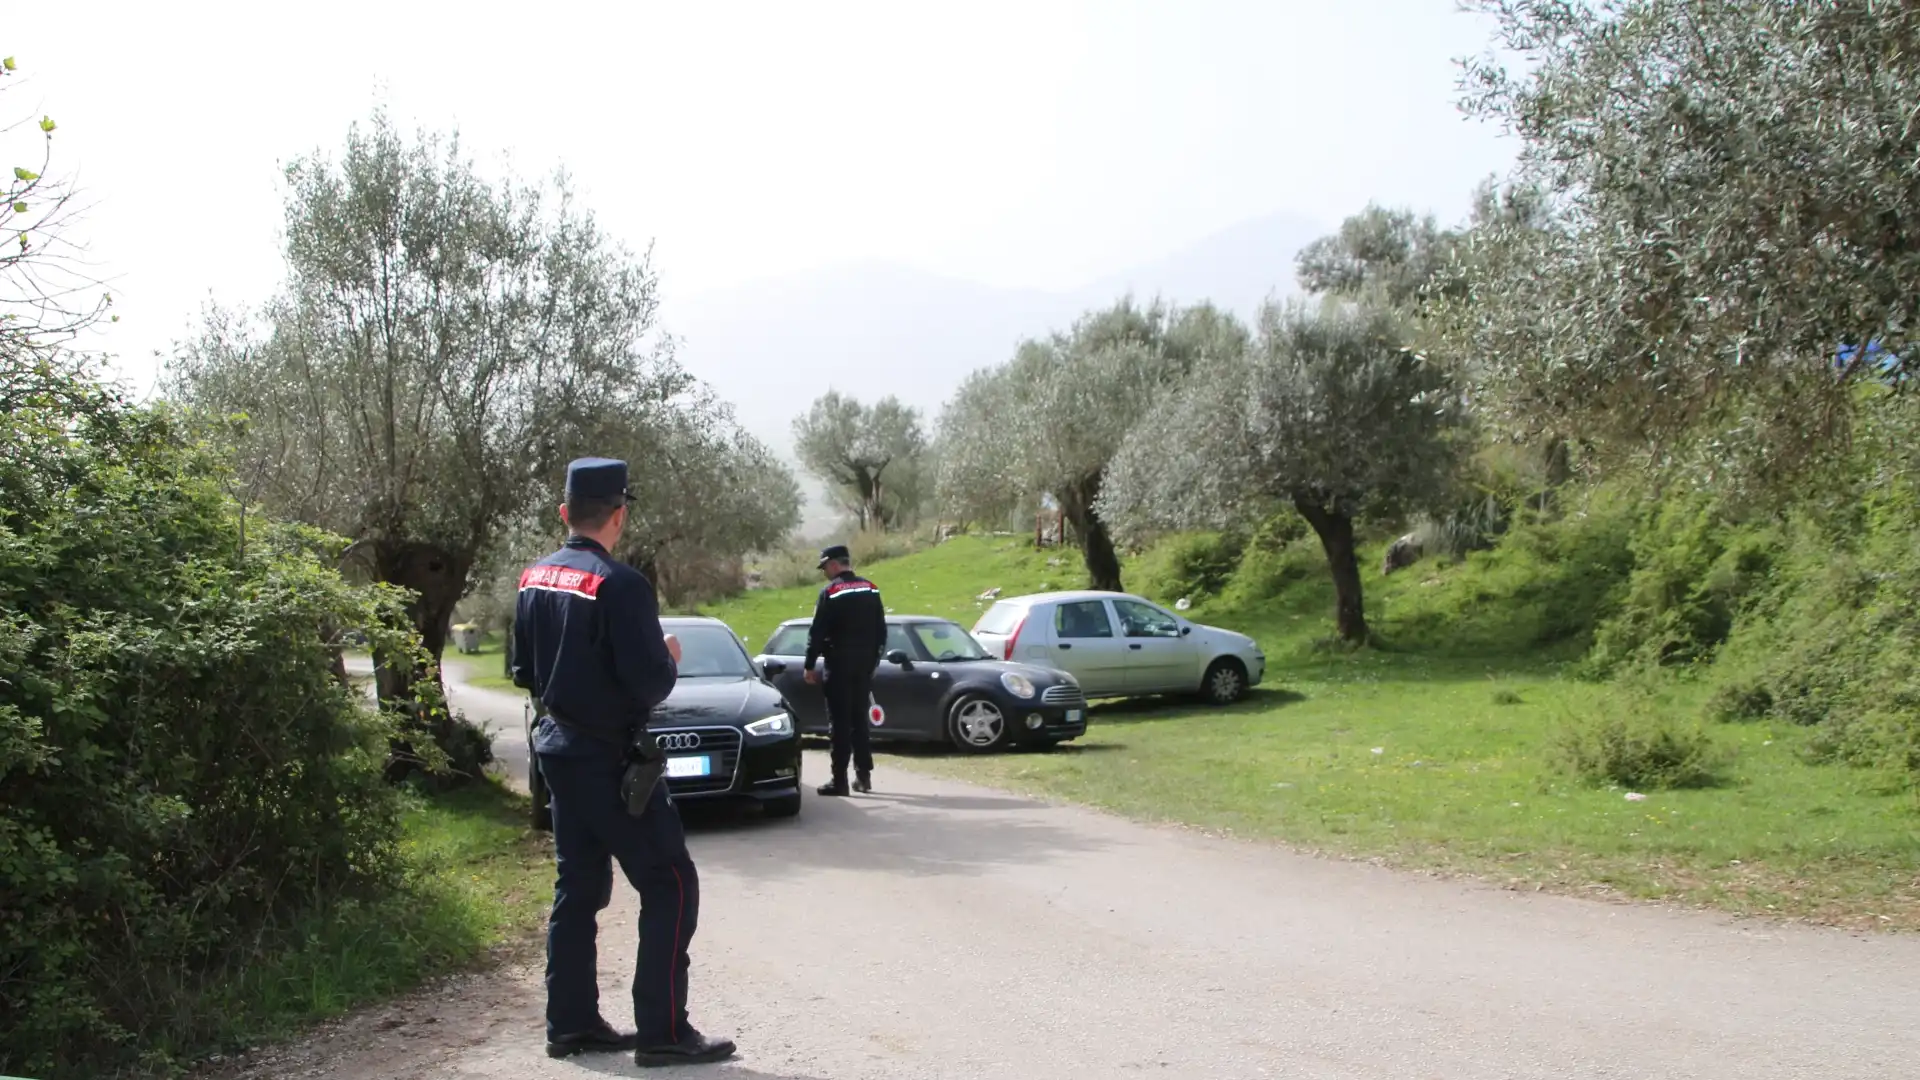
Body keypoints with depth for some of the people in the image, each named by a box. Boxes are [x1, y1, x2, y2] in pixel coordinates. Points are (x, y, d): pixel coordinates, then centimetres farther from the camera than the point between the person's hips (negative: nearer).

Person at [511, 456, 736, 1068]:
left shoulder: (533, 580, 5)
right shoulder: (620, 585, -20)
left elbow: (524, 672, 13)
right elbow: (649, 684, -22)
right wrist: (670, 662, -3)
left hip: (557, 751, 9)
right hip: (608, 759, -8)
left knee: (579, 888, 16)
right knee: (670, 884, -1)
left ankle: (571, 1023, 22)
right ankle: (662, 1031, -1)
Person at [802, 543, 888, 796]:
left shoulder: (830, 591, -10)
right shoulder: (871, 589, 9)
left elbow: (817, 633, -12)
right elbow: (881, 630, 12)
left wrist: (809, 665, -6)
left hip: (840, 664, -6)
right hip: (865, 664, 6)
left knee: (840, 723, -4)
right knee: (859, 720, 13)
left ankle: (839, 780, -5)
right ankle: (863, 776, 14)